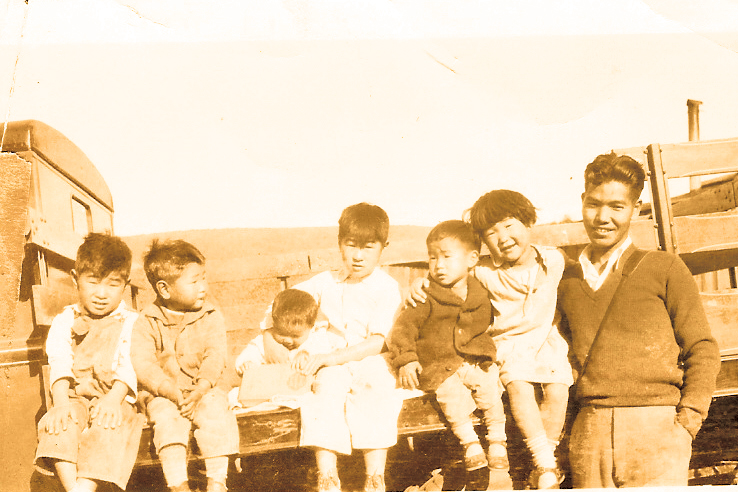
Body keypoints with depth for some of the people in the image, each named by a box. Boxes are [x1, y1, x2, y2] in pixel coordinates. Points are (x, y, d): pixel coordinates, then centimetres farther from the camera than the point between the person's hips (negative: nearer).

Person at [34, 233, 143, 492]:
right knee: (57, 425, -31)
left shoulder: (131, 323, 7)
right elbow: (59, 364, -3)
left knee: (107, 427, -35)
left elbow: (130, 366, -7)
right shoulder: (64, 321, 12)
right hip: (76, 399, 2)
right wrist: (61, 401, -22)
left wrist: (114, 398, -27)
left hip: (115, 400, -2)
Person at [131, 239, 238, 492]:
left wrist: (201, 389, -22)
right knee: (166, 417, -30)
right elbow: (142, 363, -10)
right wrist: (168, 389, -25)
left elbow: (215, 357, -5)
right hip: (162, 394, -1)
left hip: (203, 389, 1)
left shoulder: (211, 317, 4)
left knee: (215, 410, -28)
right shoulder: (146, 323, -1)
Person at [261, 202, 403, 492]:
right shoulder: (326, 283, 12)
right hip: (332, 365, 2)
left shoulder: (387, 289, 0)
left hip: (372, 363, -2)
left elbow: (377, 343, -10)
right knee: (327, 385, -34)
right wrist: (269, 339, 3)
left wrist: (331, 357, -20)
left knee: (375, 388, -37)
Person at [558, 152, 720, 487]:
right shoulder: (567, 284, 15)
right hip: (589, 433, 3)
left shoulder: (663, 268, 4)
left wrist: (687, 420, -6)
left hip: (656, 430, -3)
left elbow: (702, 350, 4)